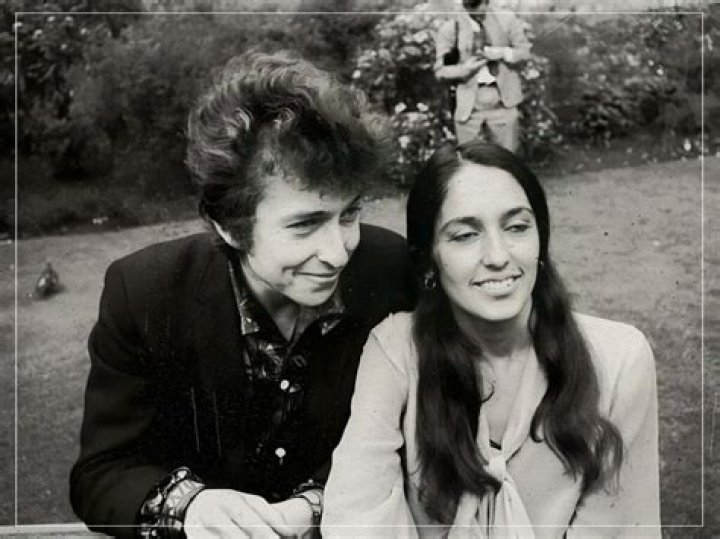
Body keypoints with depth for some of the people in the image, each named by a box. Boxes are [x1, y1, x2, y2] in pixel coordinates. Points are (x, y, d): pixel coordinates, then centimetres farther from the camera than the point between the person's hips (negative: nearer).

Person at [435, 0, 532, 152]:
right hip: (469, 107, -1)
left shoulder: (507, 20, 8)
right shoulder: (449, 29, 2)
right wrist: (464, 69, -15)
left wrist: (503, 53, -9)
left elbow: (525, 51, 10)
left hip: (503, 104, 1)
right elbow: (440, 71, 3)